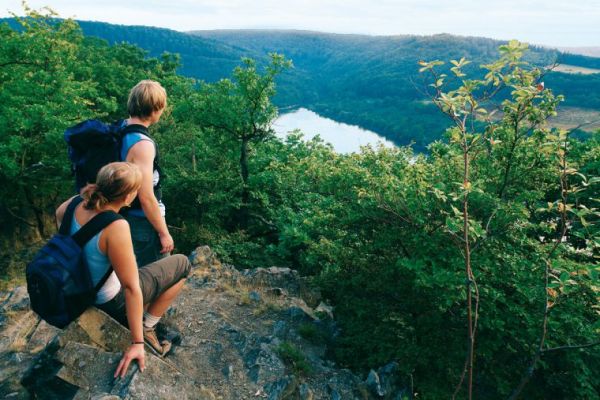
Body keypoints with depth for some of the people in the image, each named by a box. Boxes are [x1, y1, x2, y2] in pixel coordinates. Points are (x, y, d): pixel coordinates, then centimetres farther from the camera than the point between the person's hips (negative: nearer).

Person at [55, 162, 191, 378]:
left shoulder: (77, 204, -15)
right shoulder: (116, 227, -37)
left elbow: (59, 213, 13)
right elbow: (131, 288, -30)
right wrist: (137, 343, -22)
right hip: (111, 302, -7)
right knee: (182, 264, 5)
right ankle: (146, 329, 12)